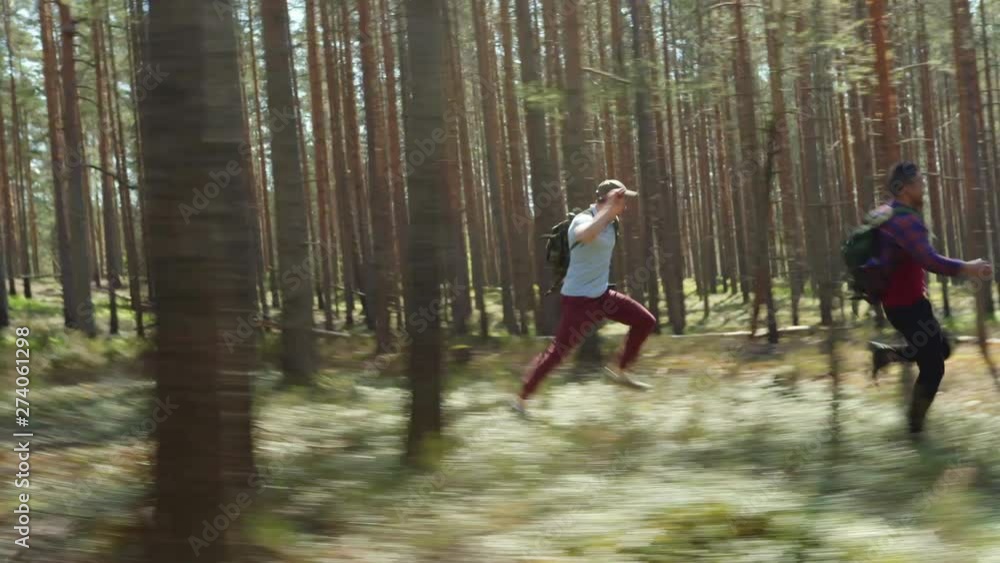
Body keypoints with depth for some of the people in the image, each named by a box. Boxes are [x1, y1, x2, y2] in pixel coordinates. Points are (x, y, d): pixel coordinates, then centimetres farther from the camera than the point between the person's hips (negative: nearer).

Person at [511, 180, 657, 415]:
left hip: (602, 294, 9)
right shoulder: (583, 220, -21)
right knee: (557, 352, -5)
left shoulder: (608, 223, 6)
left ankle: (620, 371, 17)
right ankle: (522, 397, 7)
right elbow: (586, 235, -49)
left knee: (645, 321, 8)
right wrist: (609, 208, -47)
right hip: (579, 299, -9)